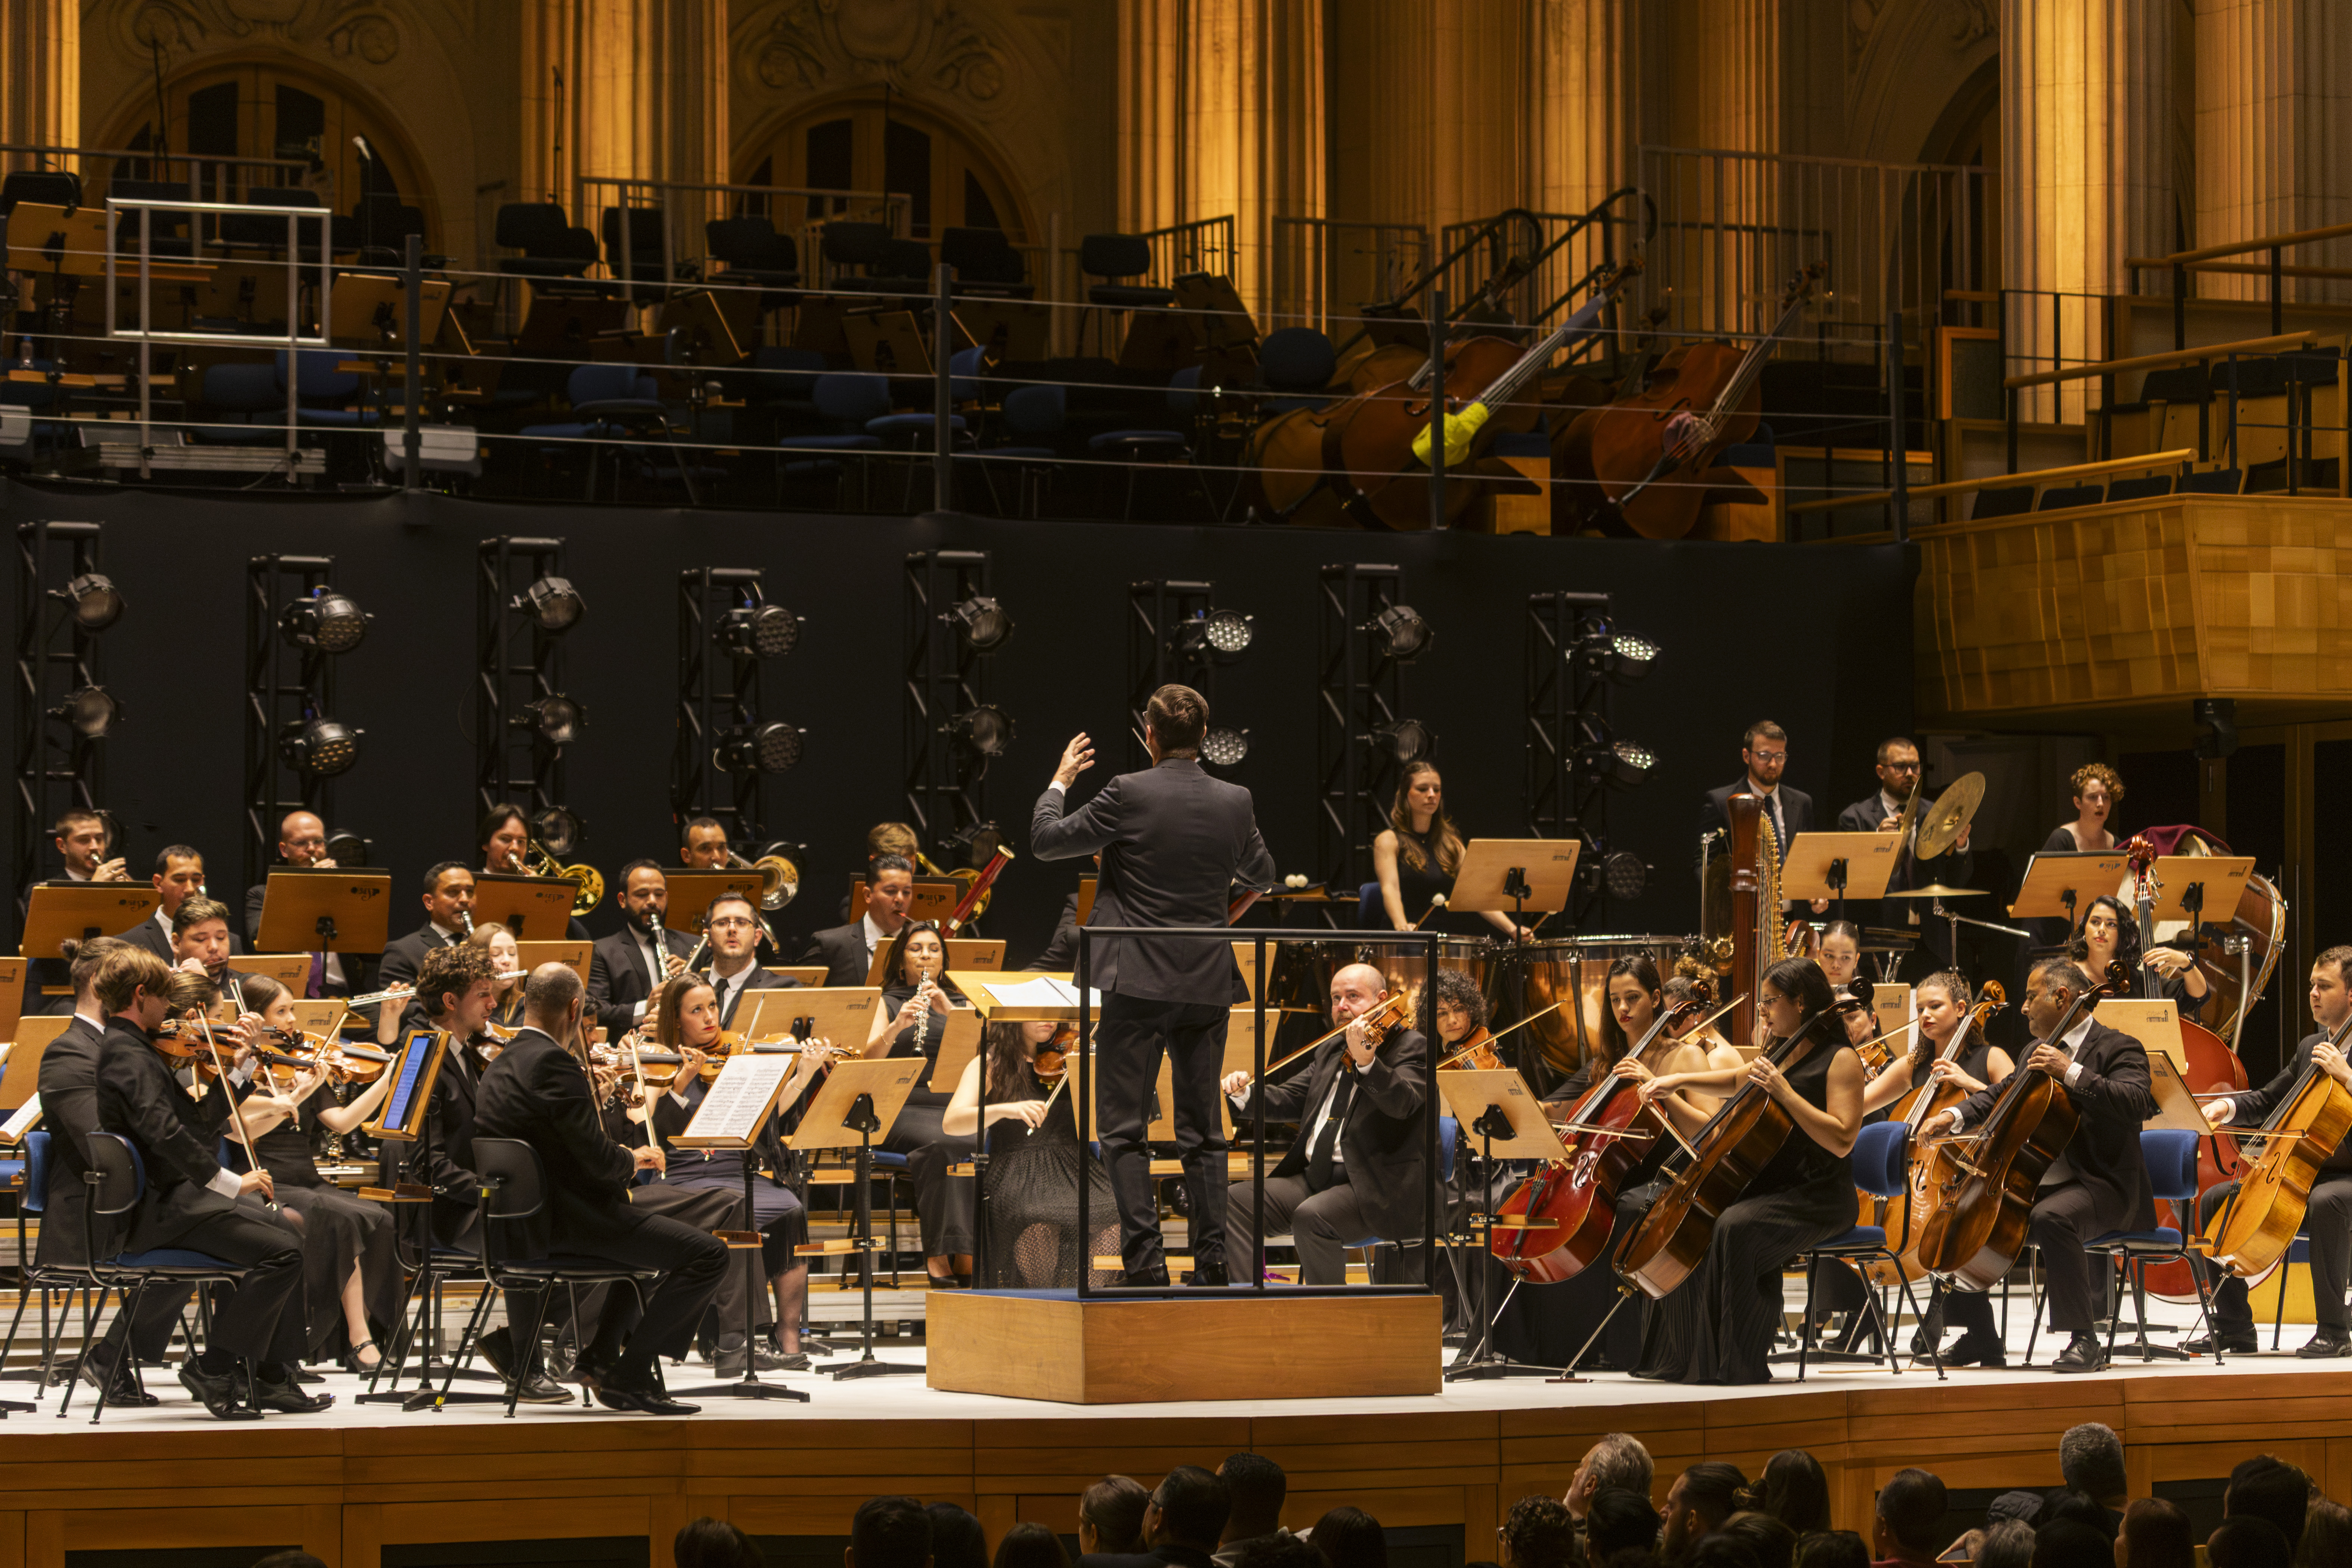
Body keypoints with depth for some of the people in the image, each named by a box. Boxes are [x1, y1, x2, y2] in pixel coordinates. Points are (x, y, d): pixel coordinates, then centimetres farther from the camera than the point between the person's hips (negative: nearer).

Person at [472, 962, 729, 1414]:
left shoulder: (498, 1067, 11)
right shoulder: (554, 1064, -19)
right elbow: (597, 1159, -22)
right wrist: (633, 1160, -2)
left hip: (518, 1223, 11)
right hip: (567, 1220, -11)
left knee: (648, 1230, 34)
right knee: (708, 1255, -12)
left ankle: (599, 1356, 27)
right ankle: (628, 1376, -7)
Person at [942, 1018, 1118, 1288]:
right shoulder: (988, 1065, 4)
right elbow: (951, 1123, -12)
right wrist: (1004, 1110, -29)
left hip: (1071, 1172, 3)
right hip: (1016, 1178, -3)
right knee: (1041, 1230, -36)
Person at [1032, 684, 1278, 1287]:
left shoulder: (1128, 794, -12)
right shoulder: (1235, 802, 0)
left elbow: (1045, 841, -2)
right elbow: (1261, 875, 17)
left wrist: (1060, 781, 14)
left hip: (1139, 986, -4)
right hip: (1208, 987, 4)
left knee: (1123, 1129, 2)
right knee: (1203, 1129, 12)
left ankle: (1145, 1256, -6)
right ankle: (1213, 1257, 10)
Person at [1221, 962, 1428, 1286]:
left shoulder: (1411, 1047, -3)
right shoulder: (1330, 1051, 22)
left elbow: (1402, 1102, -22)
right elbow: (1289, 1100, 19)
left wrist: (1366, 1061, -40)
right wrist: (1244, 1093, -1)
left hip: (1376, 1188, -8)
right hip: (1315, 1176, 8)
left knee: (1311, 1216, -35)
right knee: (1233, 1200, -10)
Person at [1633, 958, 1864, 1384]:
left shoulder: (1841, 1060, -10)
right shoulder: (1782, 1053, 16)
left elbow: (1842, 1140, -22)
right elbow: (1736, 1081, 37)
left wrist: (1784, 1092, -23)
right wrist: (1679, 1079, 22)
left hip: (1820, 1199, -9)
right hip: (1771, 1188, 9)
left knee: (1733, 1227, -32)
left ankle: (1737, 1364, -29)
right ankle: (1689, 1359, 3)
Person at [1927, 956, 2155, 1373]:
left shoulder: (2118, 1049, -8)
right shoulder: (2038, 1051, 17)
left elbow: (2137, 1104, -25)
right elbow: (2001, 1094, 28)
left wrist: (2071, 1072, -28)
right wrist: (1954, 1115, 9)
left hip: (2104, 1186, -9)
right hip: (2038, 1184, 9)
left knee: (2051, 1216, -39)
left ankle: (2084, 1341, -34)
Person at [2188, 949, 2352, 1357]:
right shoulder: (2310, 1047, 17)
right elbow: (2269, 1102, 24)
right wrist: (2229, 1106, 5)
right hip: (2301, 1173, 8)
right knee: (2215, 1199, -3)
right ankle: (2234, 1326, 0)